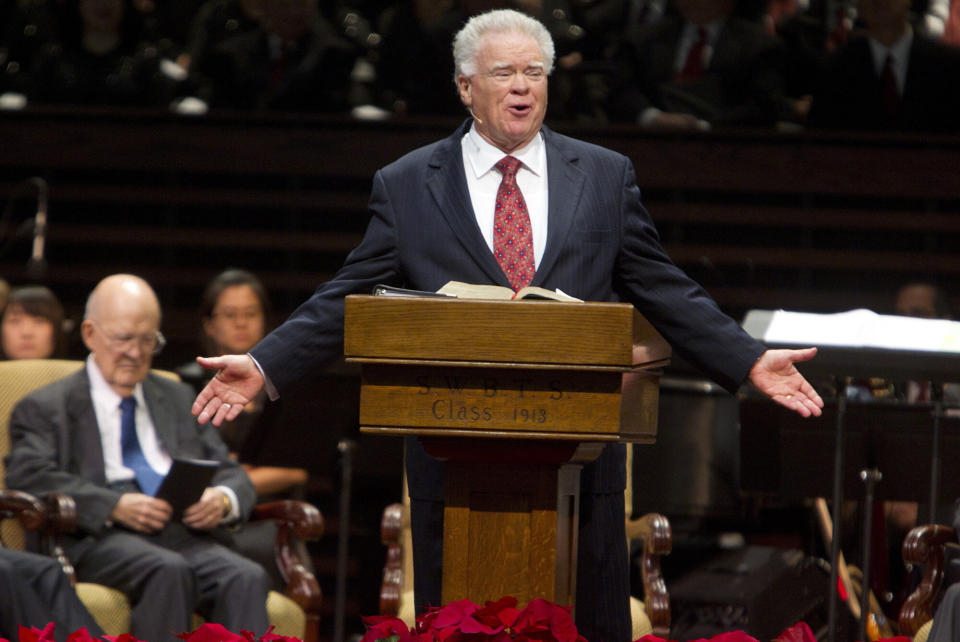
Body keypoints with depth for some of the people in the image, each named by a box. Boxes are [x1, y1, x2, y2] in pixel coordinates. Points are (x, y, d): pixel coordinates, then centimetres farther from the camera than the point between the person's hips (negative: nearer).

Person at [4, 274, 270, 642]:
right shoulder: (45, 408, 14)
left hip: (184, 534, 4)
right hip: (99, 542, -4)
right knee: (169, 570, -37)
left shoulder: (180, 400, 30)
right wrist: (115, 507, -17)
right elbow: (29, 479, -4)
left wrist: (224, 499, 0)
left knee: (246, 578, -29)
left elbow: (231, 474, 26)